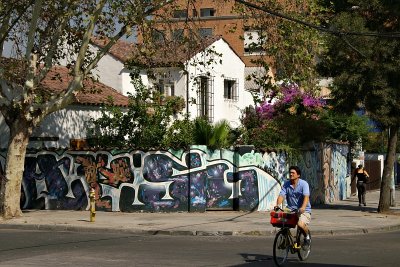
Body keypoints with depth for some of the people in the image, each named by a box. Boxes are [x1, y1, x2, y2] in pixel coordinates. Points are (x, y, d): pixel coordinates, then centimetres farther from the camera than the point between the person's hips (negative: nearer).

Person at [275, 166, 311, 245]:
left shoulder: (304, 184, -8)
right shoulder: (286, 184, 4)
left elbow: (306, 197, -22)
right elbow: (281, 195, -6)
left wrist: (303, 207, -40)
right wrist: (278, 205, -28)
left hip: (304, 211, -4)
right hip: (291, 210, 4)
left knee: (300, 224, -30)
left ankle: (307, 235, 3)